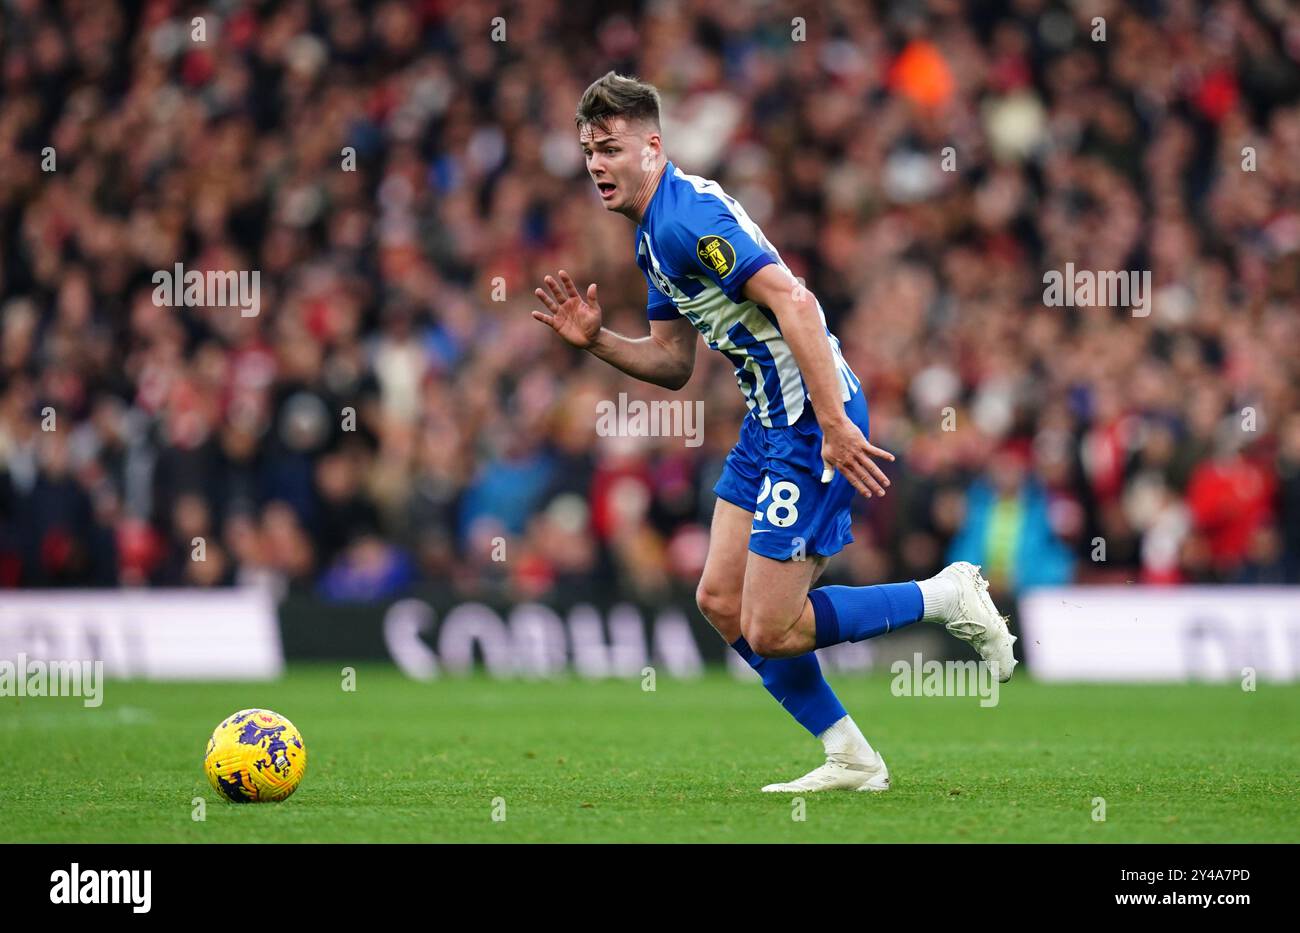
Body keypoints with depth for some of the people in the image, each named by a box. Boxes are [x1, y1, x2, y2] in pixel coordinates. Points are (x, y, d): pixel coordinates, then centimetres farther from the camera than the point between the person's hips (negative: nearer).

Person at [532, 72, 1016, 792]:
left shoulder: (687, 218, -18)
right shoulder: (653, 234, 15)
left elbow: (794, 302, -27)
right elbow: (673, 362, 21)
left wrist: (833, 424, -30)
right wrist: (594, 341, 3)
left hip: (815, 422, -10)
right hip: (770, 418, 10)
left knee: (770, 631, -9)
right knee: (720, 602, 9)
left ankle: (946, 597, 6)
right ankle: (849, 759, 15)